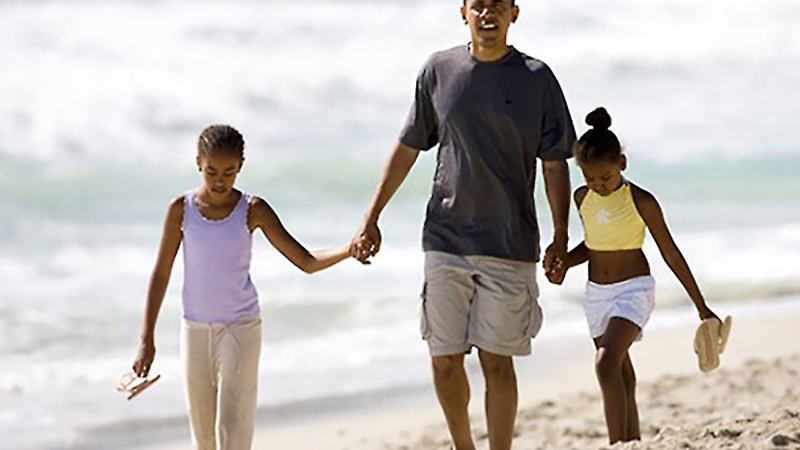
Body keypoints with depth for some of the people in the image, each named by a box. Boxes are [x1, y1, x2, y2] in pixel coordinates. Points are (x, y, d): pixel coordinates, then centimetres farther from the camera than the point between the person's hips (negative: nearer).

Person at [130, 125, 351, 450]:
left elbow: (306, 262, -7)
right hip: (195, 330, 2)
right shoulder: (181, 209, -4)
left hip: (240, 328, -2)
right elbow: (161, 274, 2)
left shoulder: (253, 211, -7)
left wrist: (349, 250, -25)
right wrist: (147, 339, 0)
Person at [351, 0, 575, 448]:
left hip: (510, 244, -2)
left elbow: (555, 164, 2)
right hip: (446, 239, 2)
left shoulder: (536, 78, 0)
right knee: (445, 361, 3)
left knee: (497, 361, -1)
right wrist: (371, 219, 11)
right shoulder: (438, 71, 5)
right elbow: (408, 148, 12)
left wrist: (561, 237, -3)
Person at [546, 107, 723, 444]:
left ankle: (618, 445, -26)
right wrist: (565, 263, 1)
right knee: (622, 377, 8)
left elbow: (671, 254, -5)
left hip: (633, 290, -6)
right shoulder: (582, 198, 4)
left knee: (606, 362, -25)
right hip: (597, 292, 6)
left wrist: (701, 306, 0)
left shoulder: (640, 201, -11)